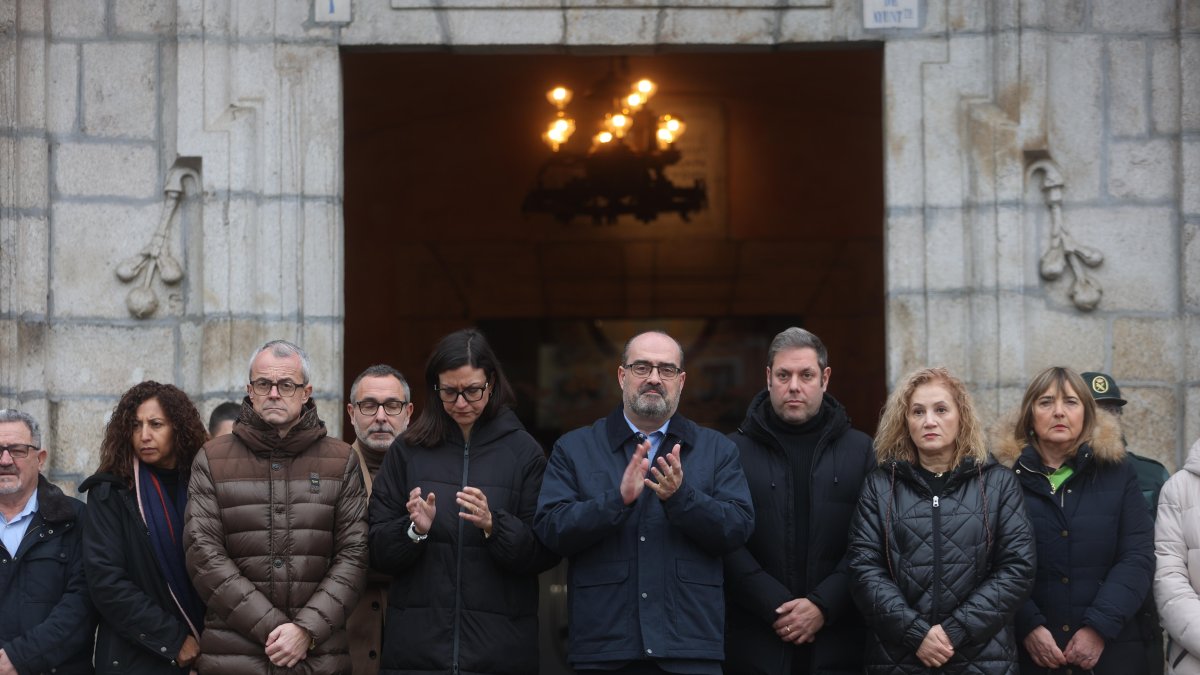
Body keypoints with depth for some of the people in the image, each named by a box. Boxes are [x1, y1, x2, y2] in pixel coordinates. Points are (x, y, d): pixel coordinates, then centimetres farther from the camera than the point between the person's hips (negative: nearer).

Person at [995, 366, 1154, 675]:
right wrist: (1027, 626, -16)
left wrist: (1099, 627, -11)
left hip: (1110, 647, 1)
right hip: (1028, 648, -1)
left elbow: (1137, 556, -1)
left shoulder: (1117, 472, 5)